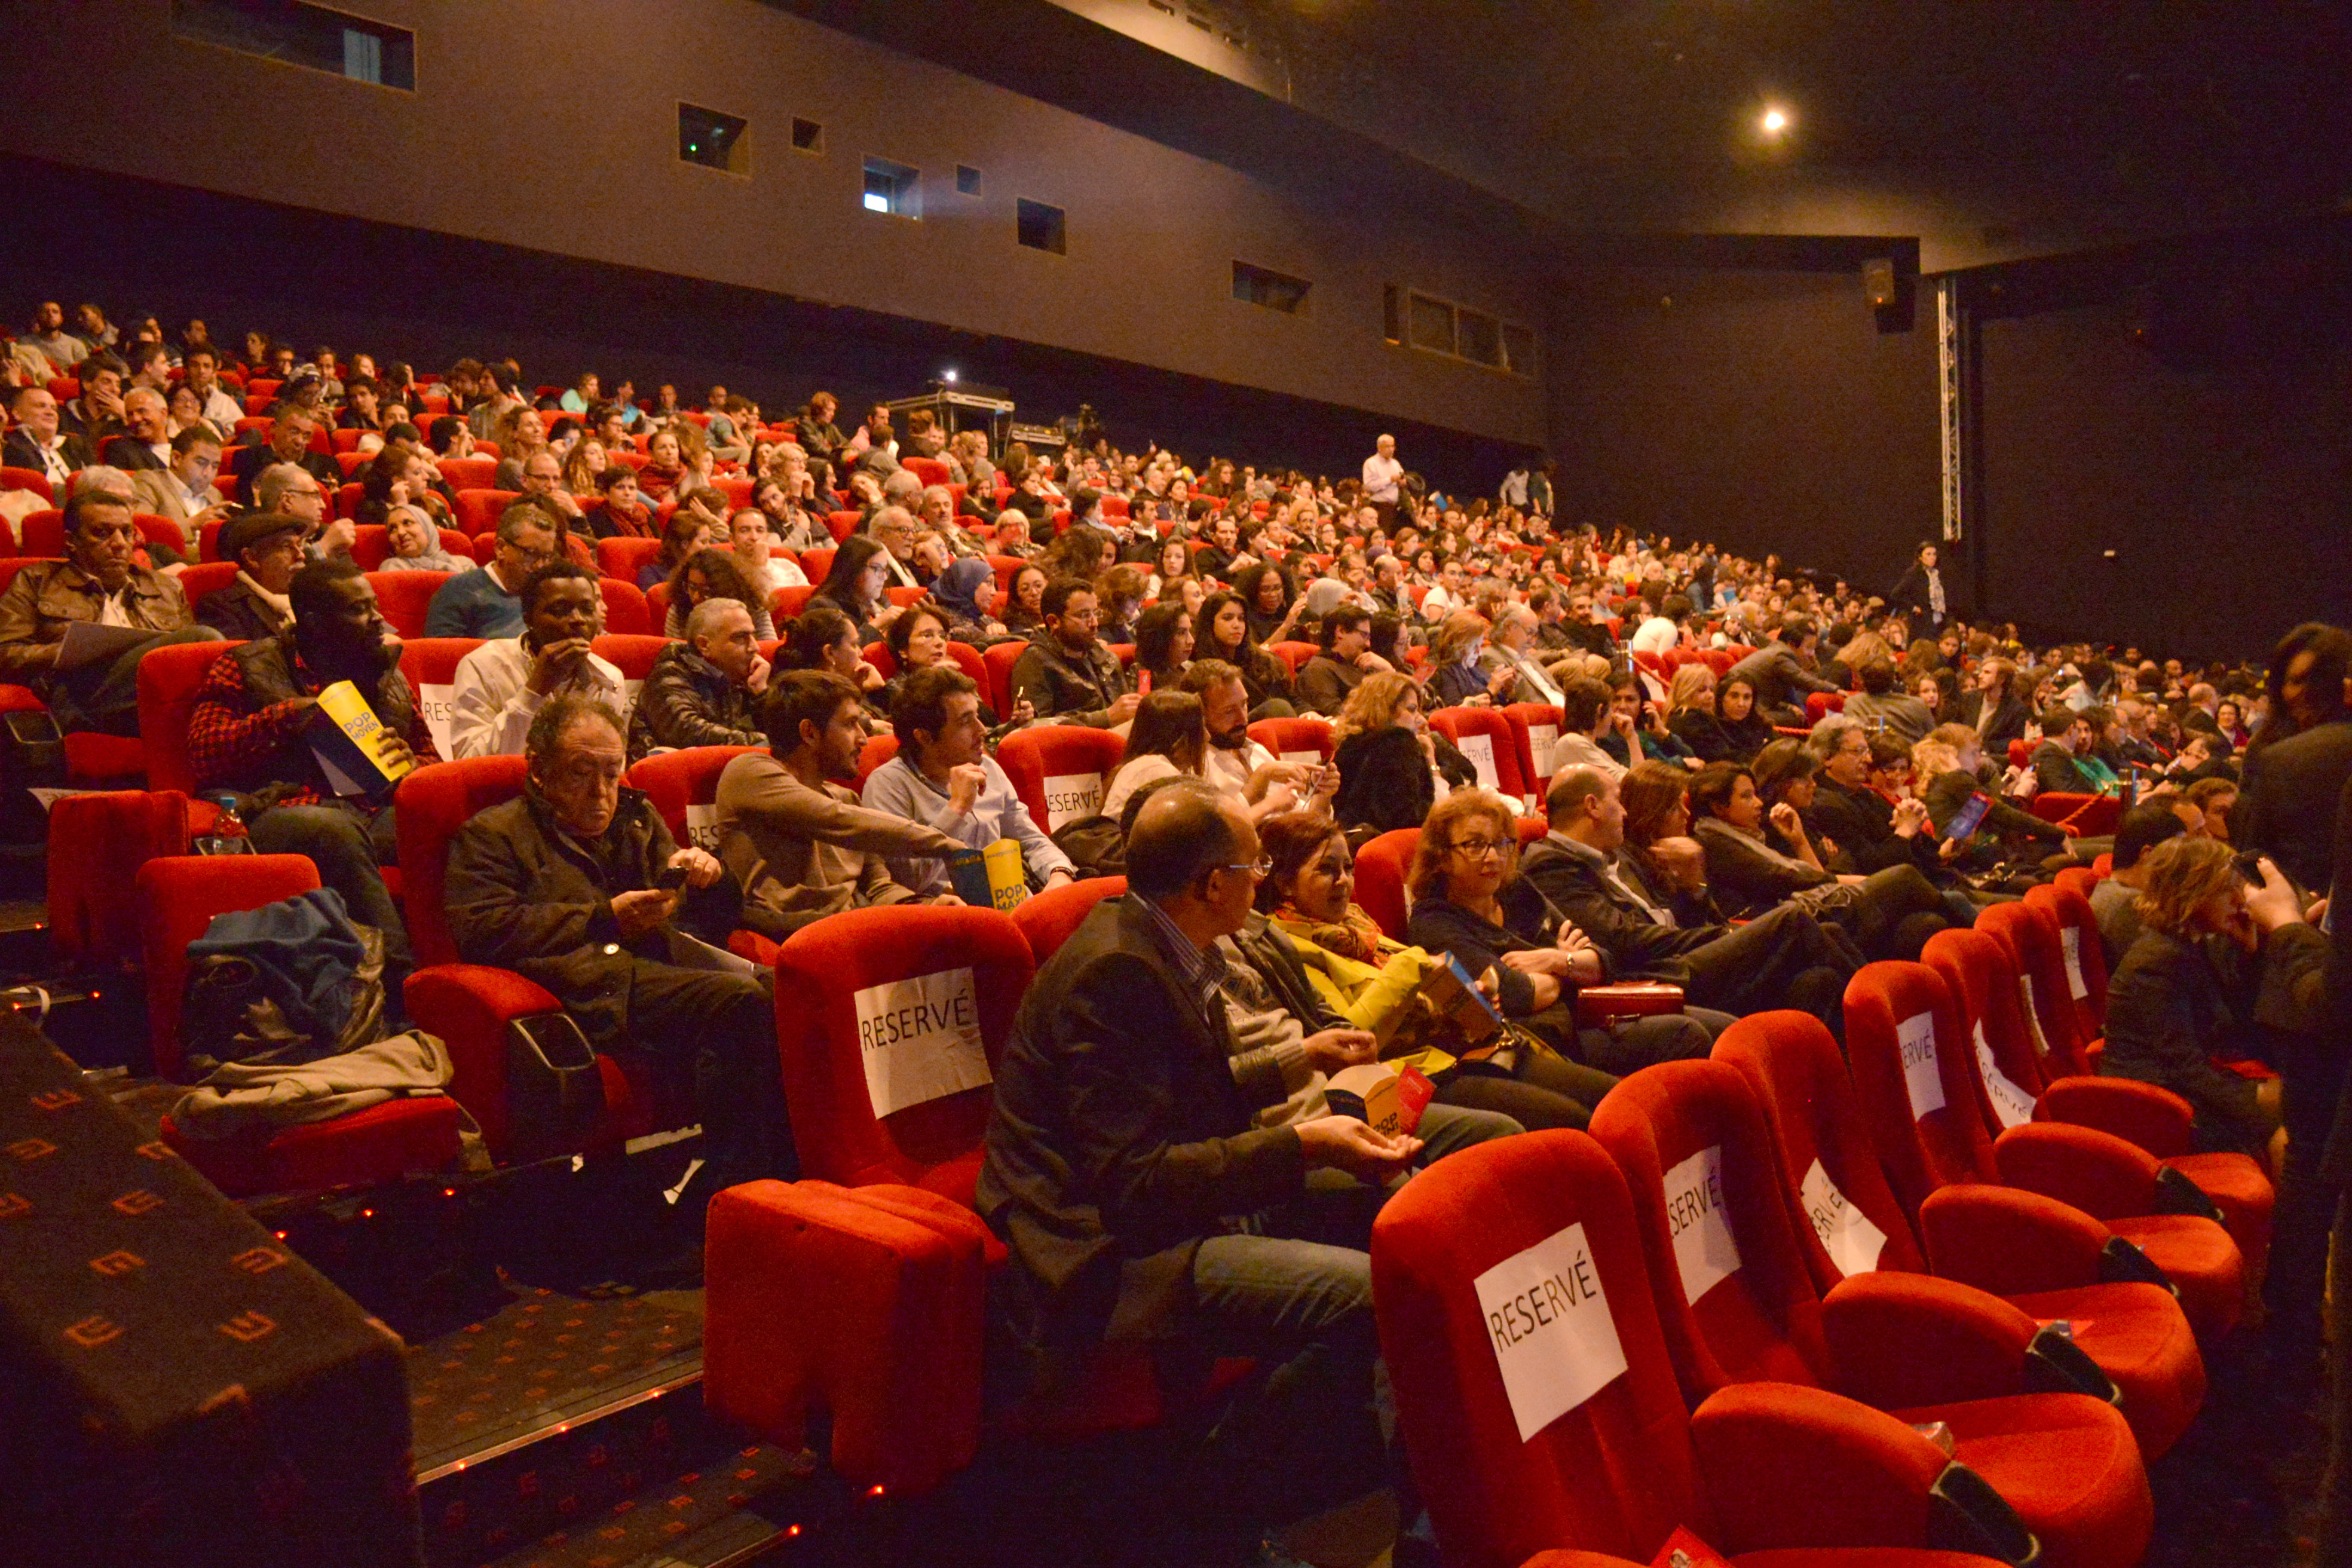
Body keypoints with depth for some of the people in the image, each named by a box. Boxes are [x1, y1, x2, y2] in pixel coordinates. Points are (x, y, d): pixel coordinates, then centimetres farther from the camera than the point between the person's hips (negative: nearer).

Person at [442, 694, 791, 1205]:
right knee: (739, 1000, -34)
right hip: (590, 989, -5)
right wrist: (607, 918, -6)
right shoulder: (492, 834, 17)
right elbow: (484, 932, -3)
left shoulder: (638, 818, 32)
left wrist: (706, 879, 8)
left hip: (674, 970, 6)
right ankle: (729, 1186, -30)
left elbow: (707, 922, 32)